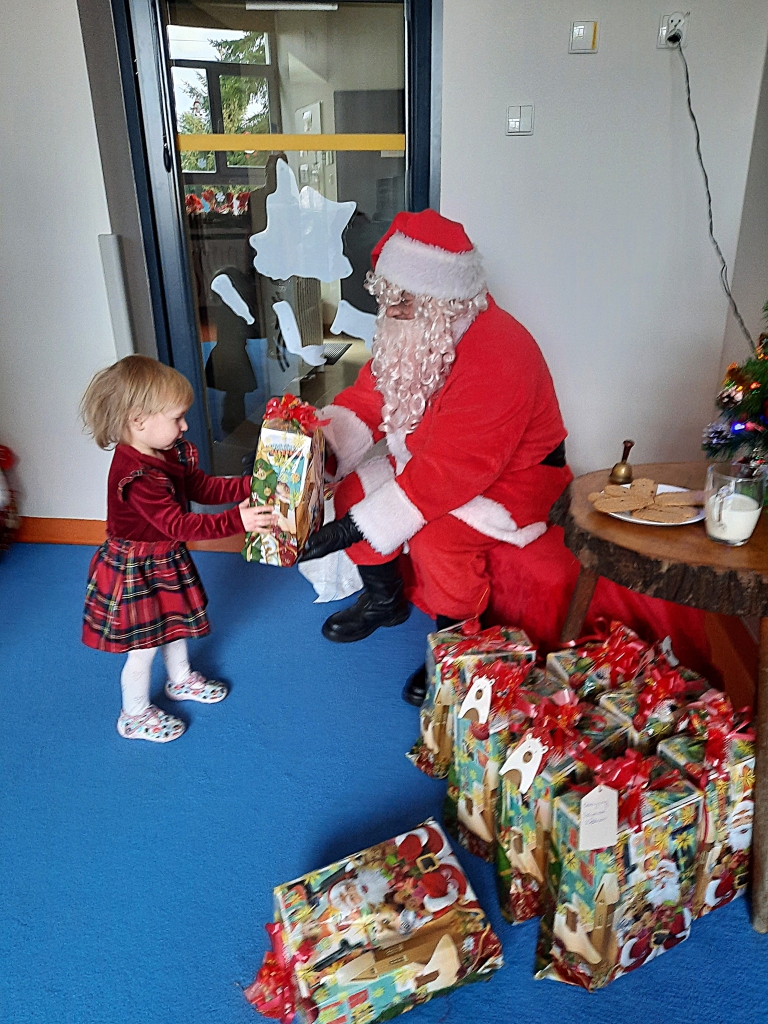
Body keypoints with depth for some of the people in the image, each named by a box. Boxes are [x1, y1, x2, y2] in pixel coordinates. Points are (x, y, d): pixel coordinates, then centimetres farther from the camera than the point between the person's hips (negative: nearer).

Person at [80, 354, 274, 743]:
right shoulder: (136, 477, -34)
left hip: (167, 559, 9)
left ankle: (180, 680, 53)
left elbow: (204, 488, 2)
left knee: (175, 622, 28)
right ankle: (134, 716, 33)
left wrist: (250, 485, -11)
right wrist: (237, 521, -44)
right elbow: (178, 525, -37)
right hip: (136, 569, -9)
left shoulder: (172, 451, -5)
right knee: (144, 646, 9)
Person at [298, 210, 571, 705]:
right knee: (353, 488, -4)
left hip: (515, 476, -8)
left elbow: (446, 473, -36)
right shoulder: (413, 331, -7)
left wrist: (352, 529, -36)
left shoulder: (497, 358, -34)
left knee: (437, 537, -32)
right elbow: (366, 399, -3)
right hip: (427, 458, 8)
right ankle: (385, 599, 19)